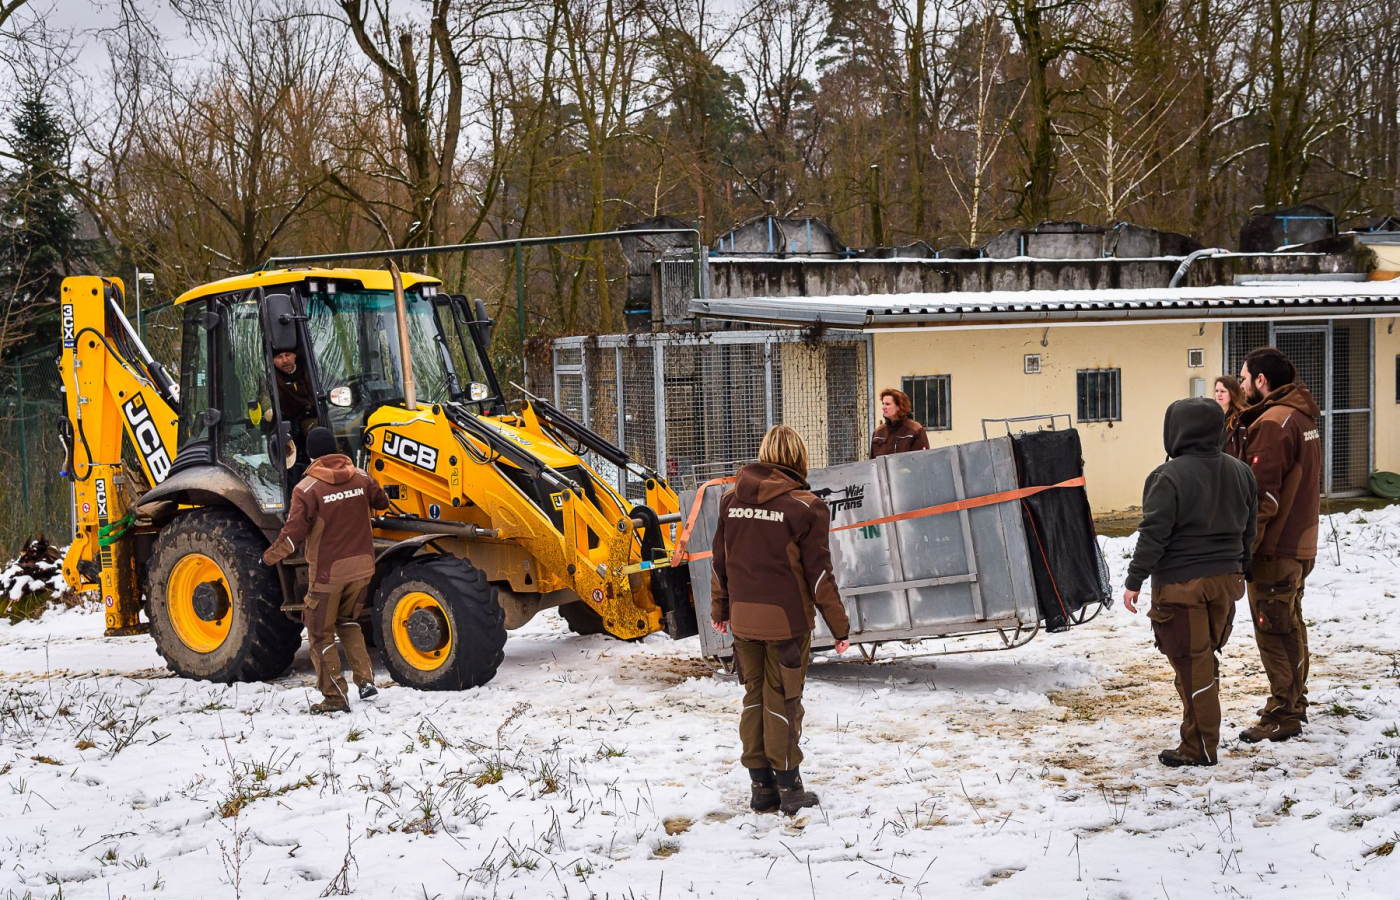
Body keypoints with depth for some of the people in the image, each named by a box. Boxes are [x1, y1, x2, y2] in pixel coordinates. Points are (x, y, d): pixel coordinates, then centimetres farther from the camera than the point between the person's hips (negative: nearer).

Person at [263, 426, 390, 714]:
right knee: (348, 621, 26)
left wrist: (271, 556, -3)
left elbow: (294, 531, -19)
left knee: (321, 633, 8)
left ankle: (335, 697, 7)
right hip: (361, 567, 5)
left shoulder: (307, 488, -15)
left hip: (328, 572, -5)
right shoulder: (360, 478, 1)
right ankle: (365, 679, 14)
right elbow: (382, 502, 19)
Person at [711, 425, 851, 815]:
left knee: (754, 696, 13)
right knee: (782, 700, 3)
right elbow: (818, 572, -9)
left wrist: (720, 609, 23)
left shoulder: (732, 498, 3)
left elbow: (720, 559, 10)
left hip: (743, 618, 4)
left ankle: (761, 786, 17)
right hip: (787, 618, -4)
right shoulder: (804, 505, -11)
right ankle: (788, 788, 9)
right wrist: (839, 626, -1)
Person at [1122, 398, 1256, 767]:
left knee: (1191, 665, -1)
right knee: (1207, 660, 18)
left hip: (1181, 584, -7)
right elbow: (1249, 530, 14)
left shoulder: (1170, 476, -16)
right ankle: (1203, 734, 26)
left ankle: (1199, 748, 3)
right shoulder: (1240, 472, 6)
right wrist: (1240, 572, 25)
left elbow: (1153, 534, -17)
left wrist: (1135, 580, -10)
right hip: (1226, 580, 7)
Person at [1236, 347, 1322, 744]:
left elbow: (1262, 495, -23)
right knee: (1290, 625, 20)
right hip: (1300, 543, 10)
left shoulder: (1272, 423, -19)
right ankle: (1294, 701, 31)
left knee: (1274, 631, -3)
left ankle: (1283, 716, 1)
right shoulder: (1303, 417, 12)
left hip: (1274, 548, -10)